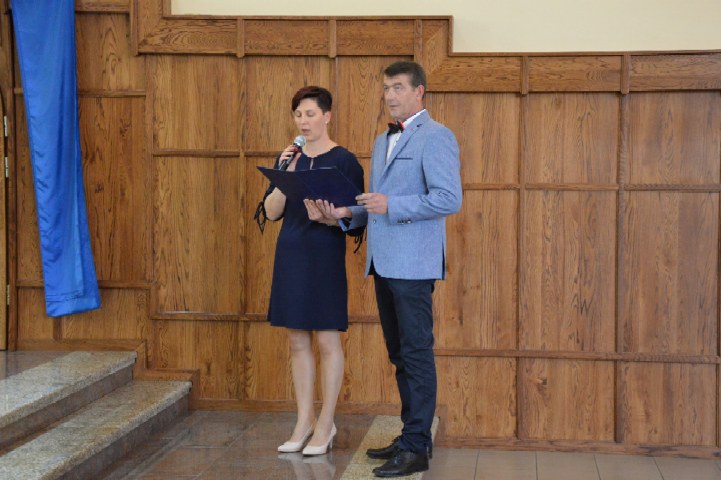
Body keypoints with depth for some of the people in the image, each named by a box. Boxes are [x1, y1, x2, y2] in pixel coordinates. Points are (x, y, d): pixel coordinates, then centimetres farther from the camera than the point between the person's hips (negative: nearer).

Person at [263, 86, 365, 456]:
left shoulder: (344, 161, -5)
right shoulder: (288, 158, 9)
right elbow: (271, 212, 1)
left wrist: (326, 217, -24)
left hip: (326, 258, -5)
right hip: (290, 255, 5)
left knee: (327, 341, 0)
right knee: (298, 342, 9)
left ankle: (325, 425, 10)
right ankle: (304, 422, 19)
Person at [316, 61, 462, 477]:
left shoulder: (435, 137, -8)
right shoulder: (383, 141, 19)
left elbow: (449, 199, -18)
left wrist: (391, 205, -20)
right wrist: (348, 213, 5)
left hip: (413, 263, -9)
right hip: (384, 263, 9)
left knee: (416, 353, -4)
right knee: (399, 354, 14)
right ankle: (412, 434, 24)